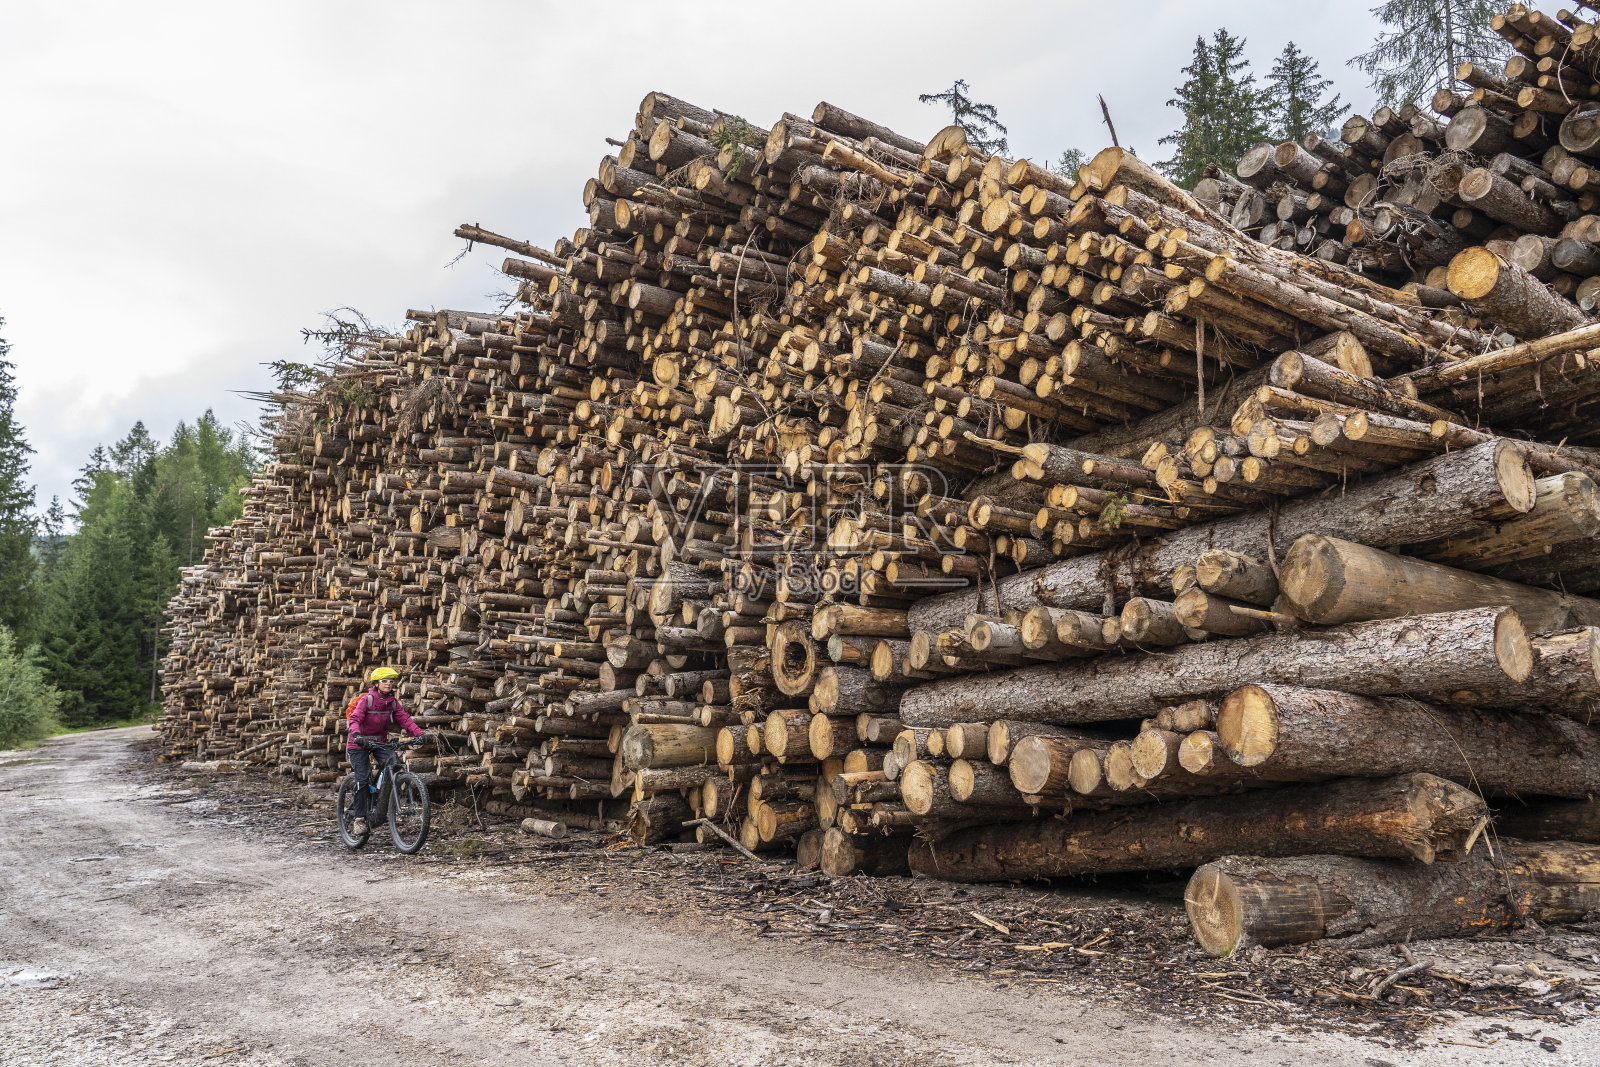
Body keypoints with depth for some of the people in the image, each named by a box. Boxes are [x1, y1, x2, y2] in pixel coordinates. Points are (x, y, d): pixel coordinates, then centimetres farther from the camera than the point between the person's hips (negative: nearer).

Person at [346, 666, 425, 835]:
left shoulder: (393, 702, 1)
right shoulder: (367, 699, -14)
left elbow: (404, 719, -6)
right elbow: (355, 718, -25)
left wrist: (420, 733, -21)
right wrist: (357, 735, -46)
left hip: (381, 742, 5)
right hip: (360, 744, -5)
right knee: (363, 779, -18)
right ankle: (358, 819, -11)